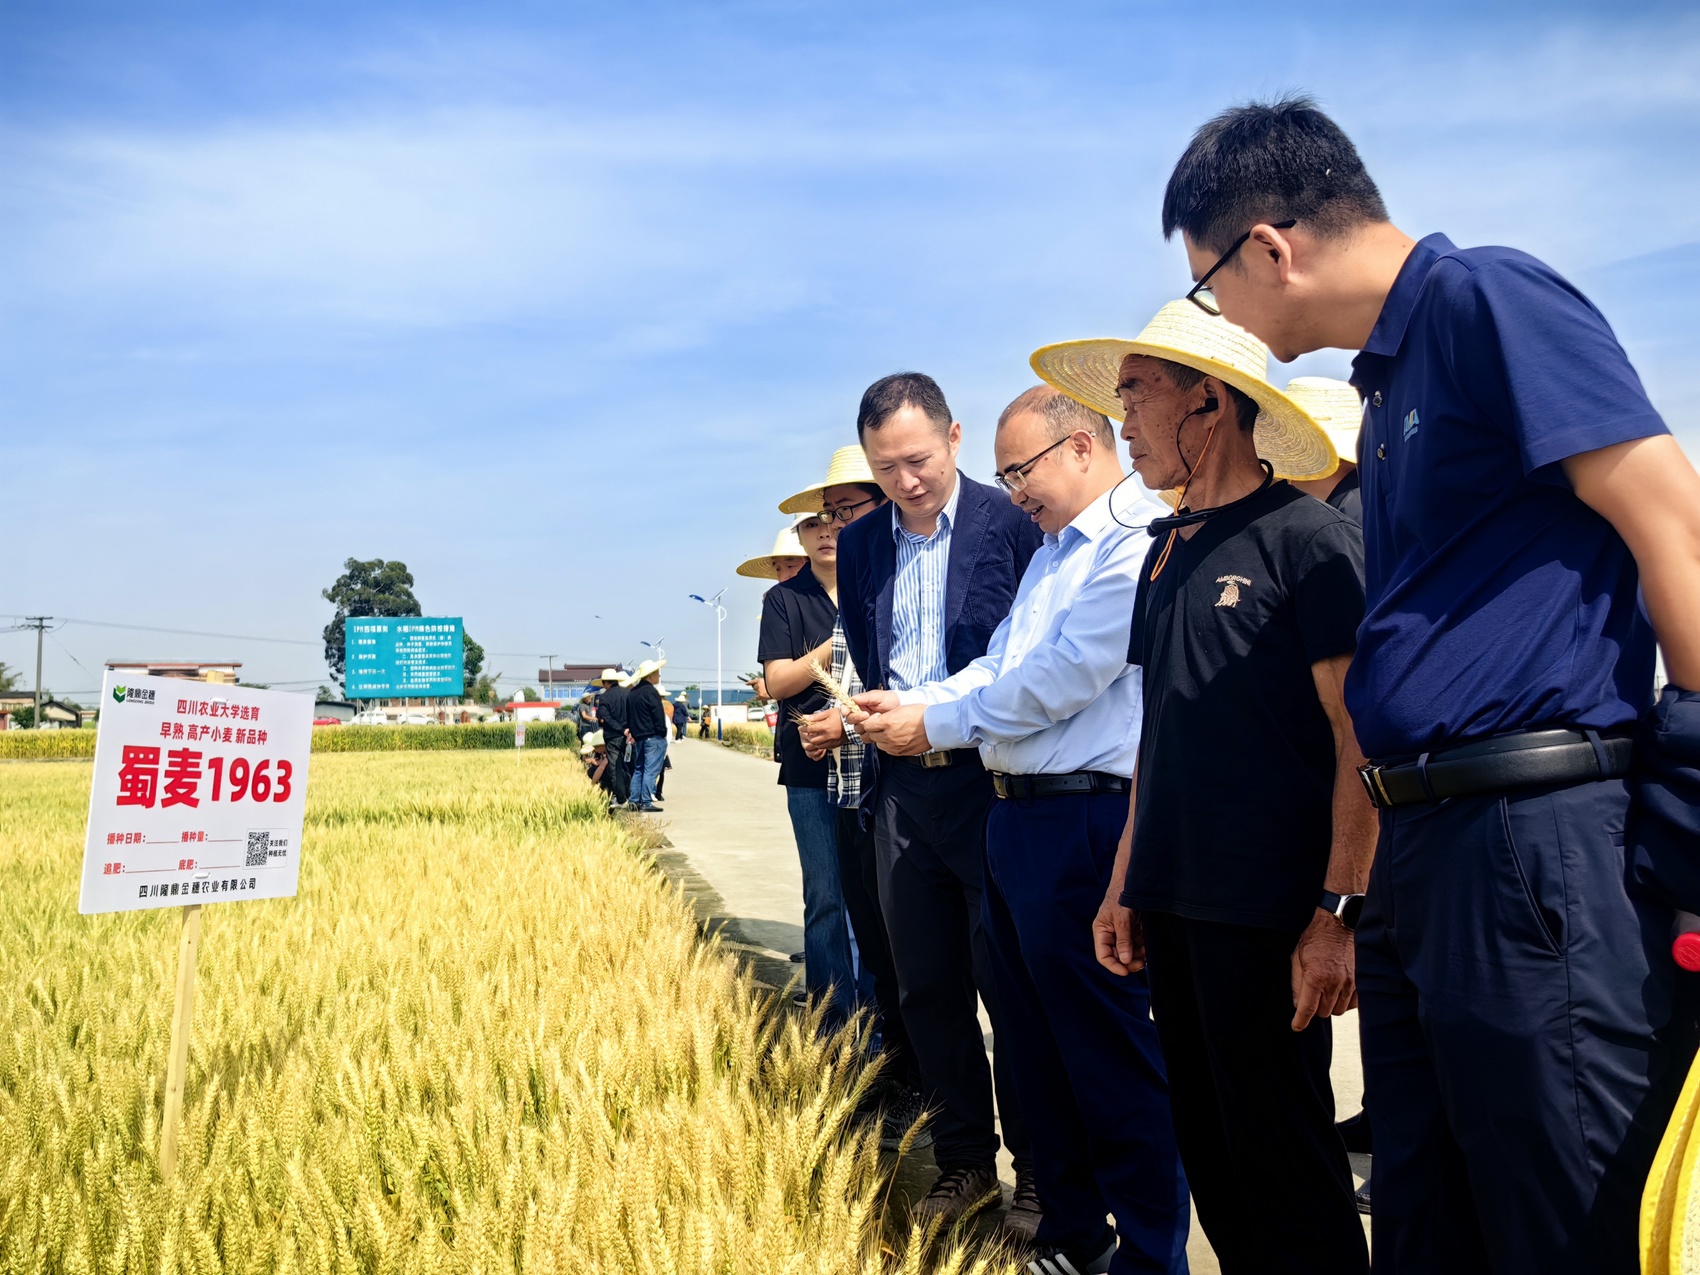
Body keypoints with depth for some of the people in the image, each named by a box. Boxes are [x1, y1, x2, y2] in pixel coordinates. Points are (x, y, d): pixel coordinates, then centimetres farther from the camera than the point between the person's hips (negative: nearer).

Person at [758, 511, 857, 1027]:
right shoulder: (784, 599, 6)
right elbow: (778, 682, -2)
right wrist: (839, 642, -13)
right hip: (811, 766, -1)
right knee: (826, 897, 2)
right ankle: (833, 1018, 13)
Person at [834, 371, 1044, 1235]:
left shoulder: (1012, 523, -6)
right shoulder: (858, 546, 10)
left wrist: (958, 724, -11)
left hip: (994, 781, -5)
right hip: (904, 784, 5)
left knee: (1009, 984, 3)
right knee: (926, 987, 12)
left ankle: (1039, 1170, 21)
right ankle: (963, 1162, 28)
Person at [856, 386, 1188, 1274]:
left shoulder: (1140, 542, -12)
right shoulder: (1051, 551, 20)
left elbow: (1063, 676, -18)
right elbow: (996, 667, 17)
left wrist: (936, 724, -9)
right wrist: (907, 704, 1)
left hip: (1087, 824, -10)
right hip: (1016, 817, 10)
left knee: (1111, 1057, 0)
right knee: (1037, 1044, 17)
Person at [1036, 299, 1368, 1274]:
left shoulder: (1309, 537, -8)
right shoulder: (1167, 551, 14)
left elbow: (1361, 736, -12)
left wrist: (1340, 911, -17)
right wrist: (1127, 883, 13)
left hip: (1267, 905, -7)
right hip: (1174, 902, 7)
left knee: (1281, 1157, 3)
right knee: (1208, 1148, 16)